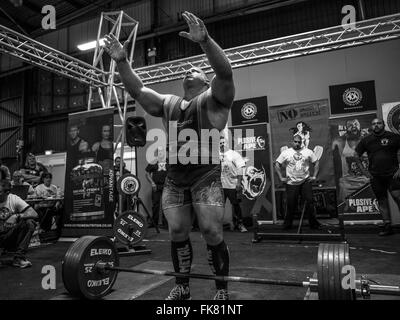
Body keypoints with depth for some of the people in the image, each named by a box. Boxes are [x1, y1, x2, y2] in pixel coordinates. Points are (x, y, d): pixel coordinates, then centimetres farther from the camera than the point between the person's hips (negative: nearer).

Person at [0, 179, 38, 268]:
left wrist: (17, 216, -32)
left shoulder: (14, 199, -10)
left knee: (29, 223, -26)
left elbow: (34, 214, -18)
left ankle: (19, 257, -19)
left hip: (11, 235, 2)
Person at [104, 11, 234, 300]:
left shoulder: (213, 98, 3)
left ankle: (222, 290, 15)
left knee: (212, 233, -4)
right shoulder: (168, 103, 18)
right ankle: (182, 287, 26)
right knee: (177, 233, 8)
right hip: (174, 179, 5)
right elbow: (137, 90, 14)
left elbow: (225, 72, -16)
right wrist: (122, 62, 0)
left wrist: (205, 41, -30)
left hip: (206, 177, -5)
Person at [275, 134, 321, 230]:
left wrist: (314, 176, 2)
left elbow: (316, 163, 10)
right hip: (291, 183, -1)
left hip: (306, 181, 1)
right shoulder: (286, 153, 3)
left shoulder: (308, 152, 6)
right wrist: (281, 177, -2)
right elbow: (277, 165, 4)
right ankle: (287, 224, 17)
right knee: (291, 204, 1)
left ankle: (313, 223, 12)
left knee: (310, 201, -2)